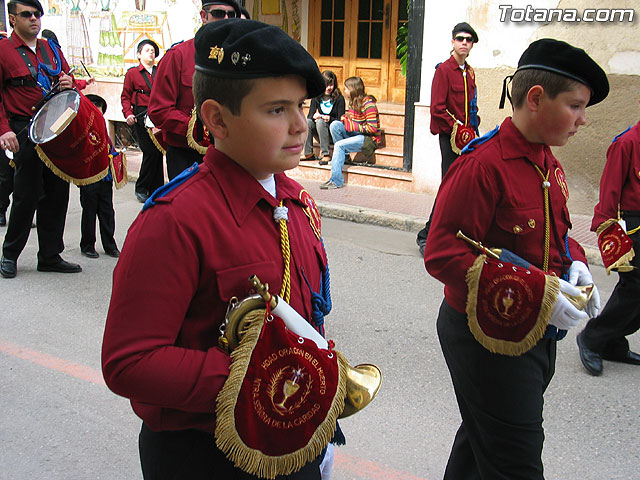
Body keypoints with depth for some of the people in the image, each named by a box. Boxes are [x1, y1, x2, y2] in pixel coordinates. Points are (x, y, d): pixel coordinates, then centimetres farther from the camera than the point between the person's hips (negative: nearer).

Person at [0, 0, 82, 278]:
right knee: (28, 195, -2)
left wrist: (69, 85, 1)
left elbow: (67, 80, 25)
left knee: (57, 193, 8)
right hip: (26, 133, -6)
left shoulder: (52, 50, 16)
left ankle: (50, 256, 19)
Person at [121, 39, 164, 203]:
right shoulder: (132, 73, 6)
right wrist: (128, 114, -9)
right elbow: (125, 97, 6)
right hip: (142, 116, -3)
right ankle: (141, 189, 5)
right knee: (150, 152, -10)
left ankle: (157, 190, 12)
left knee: (159, 152, 2)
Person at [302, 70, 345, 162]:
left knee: (320, 121, -30)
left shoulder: (339, 98, -8)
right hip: (319, 135, 4)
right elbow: (310, 115, 0)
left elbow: (340, 120, -10)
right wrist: (314, 116, -24)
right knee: (307, 121, -23)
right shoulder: (316, 98, 4)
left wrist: (330, 119, -28)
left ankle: (325, 154, -32)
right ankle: (308, 154, -21)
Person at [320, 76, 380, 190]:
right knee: (335, 124, -11)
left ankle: (336, 181, -24)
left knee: (339, 145, -25)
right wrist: (345, 118, -2)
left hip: (369, 138, -8)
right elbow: (349, 117, 22)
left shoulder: (368, 104, -16)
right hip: (356, 134, 8)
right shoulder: (354, 102, 9)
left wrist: (353, 126, -19)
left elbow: (372, 128, -20)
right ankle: (343, 156, -6)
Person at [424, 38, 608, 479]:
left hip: (537, 334, 9)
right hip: (489, 339, -8)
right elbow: (442, 255, -25)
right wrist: (537, 293, -28)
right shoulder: (482, 165, -23)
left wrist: (573, 264, -4)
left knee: (483, 438, 26)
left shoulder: (546, 162, 5)